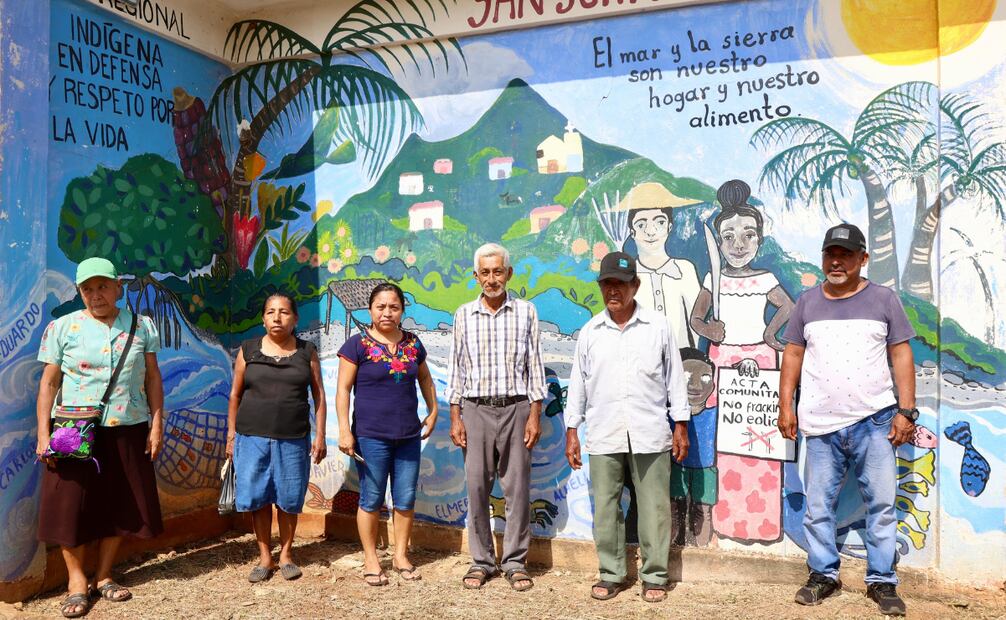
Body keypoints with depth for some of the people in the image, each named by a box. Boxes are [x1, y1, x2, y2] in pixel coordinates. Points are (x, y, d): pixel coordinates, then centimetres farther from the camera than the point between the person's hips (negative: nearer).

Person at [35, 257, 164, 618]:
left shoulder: (142, 326, 4)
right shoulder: (63, 327, 0)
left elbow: (153, 377, 6)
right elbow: (48, 384, 0)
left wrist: (157, 425, 0)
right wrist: (43, 435, -7)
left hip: (128, 432, 2)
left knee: (120, 505, 8)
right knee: (72, 504, 1)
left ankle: (103, 576, 24)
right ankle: (77, 580, 17)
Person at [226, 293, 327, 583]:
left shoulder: (307, 352, 3)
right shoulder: (248, 350, 4)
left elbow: (318, 395, 4)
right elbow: (235, 394, 8)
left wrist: (320, 435, -1)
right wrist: (231, 434, 4)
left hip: (293, 439, 0)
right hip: (253, 437, 1)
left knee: (289, 499, 6)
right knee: (258, 498, 5)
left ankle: (286, 554, 23)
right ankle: (265, 557, 19)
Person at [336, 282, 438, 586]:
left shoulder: (413, 344, 7)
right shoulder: (358, 345, -6)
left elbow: (425, 379, 22)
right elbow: (343, 389, -7)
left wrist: (433, 412, 15)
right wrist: (344, 430, -13)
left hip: (409, 436, 4)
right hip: (371, 436, -4)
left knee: (406, 499, 10)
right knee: (371, 500, 5)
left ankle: (401, 555, 27)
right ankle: (371, 559, 22)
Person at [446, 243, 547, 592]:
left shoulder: (525, 312, 4)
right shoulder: (464, 315, 7)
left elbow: (534, 366, 3)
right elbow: (456, 368, 8)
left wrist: (535, 415, -3)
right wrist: (455, 417, 2)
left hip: (515, 408, -1)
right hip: (476, 409, 1)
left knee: (517, 487, 2)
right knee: (477, 487, 3)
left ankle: (515, 562, 14)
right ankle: (481, 561, 16)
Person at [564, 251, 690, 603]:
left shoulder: (658, 327, 2)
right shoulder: (589, 332, 6)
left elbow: (674, 378, 6)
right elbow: (578, 383, 9)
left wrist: (681, 425, 4)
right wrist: (571, 431, 7)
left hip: (650, 435, -1)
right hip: (603, 437, 2)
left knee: (653, 509, 5)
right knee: (605, 509, 7)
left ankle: (654, 576, 19)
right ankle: (611, 574, 21)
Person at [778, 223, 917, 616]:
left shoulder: (884, 299, 3)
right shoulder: (807, 302, 8)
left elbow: (901, 355, 2)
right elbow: (793, 355, 9)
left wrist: (906, 410, -4)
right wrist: (786, 405, 3)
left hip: (874, 420, -1)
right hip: (820, 424, 2)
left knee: (881, 504, 3)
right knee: (818, 506, 7)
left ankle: (882, 581, 16)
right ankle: (823, 574, 21)